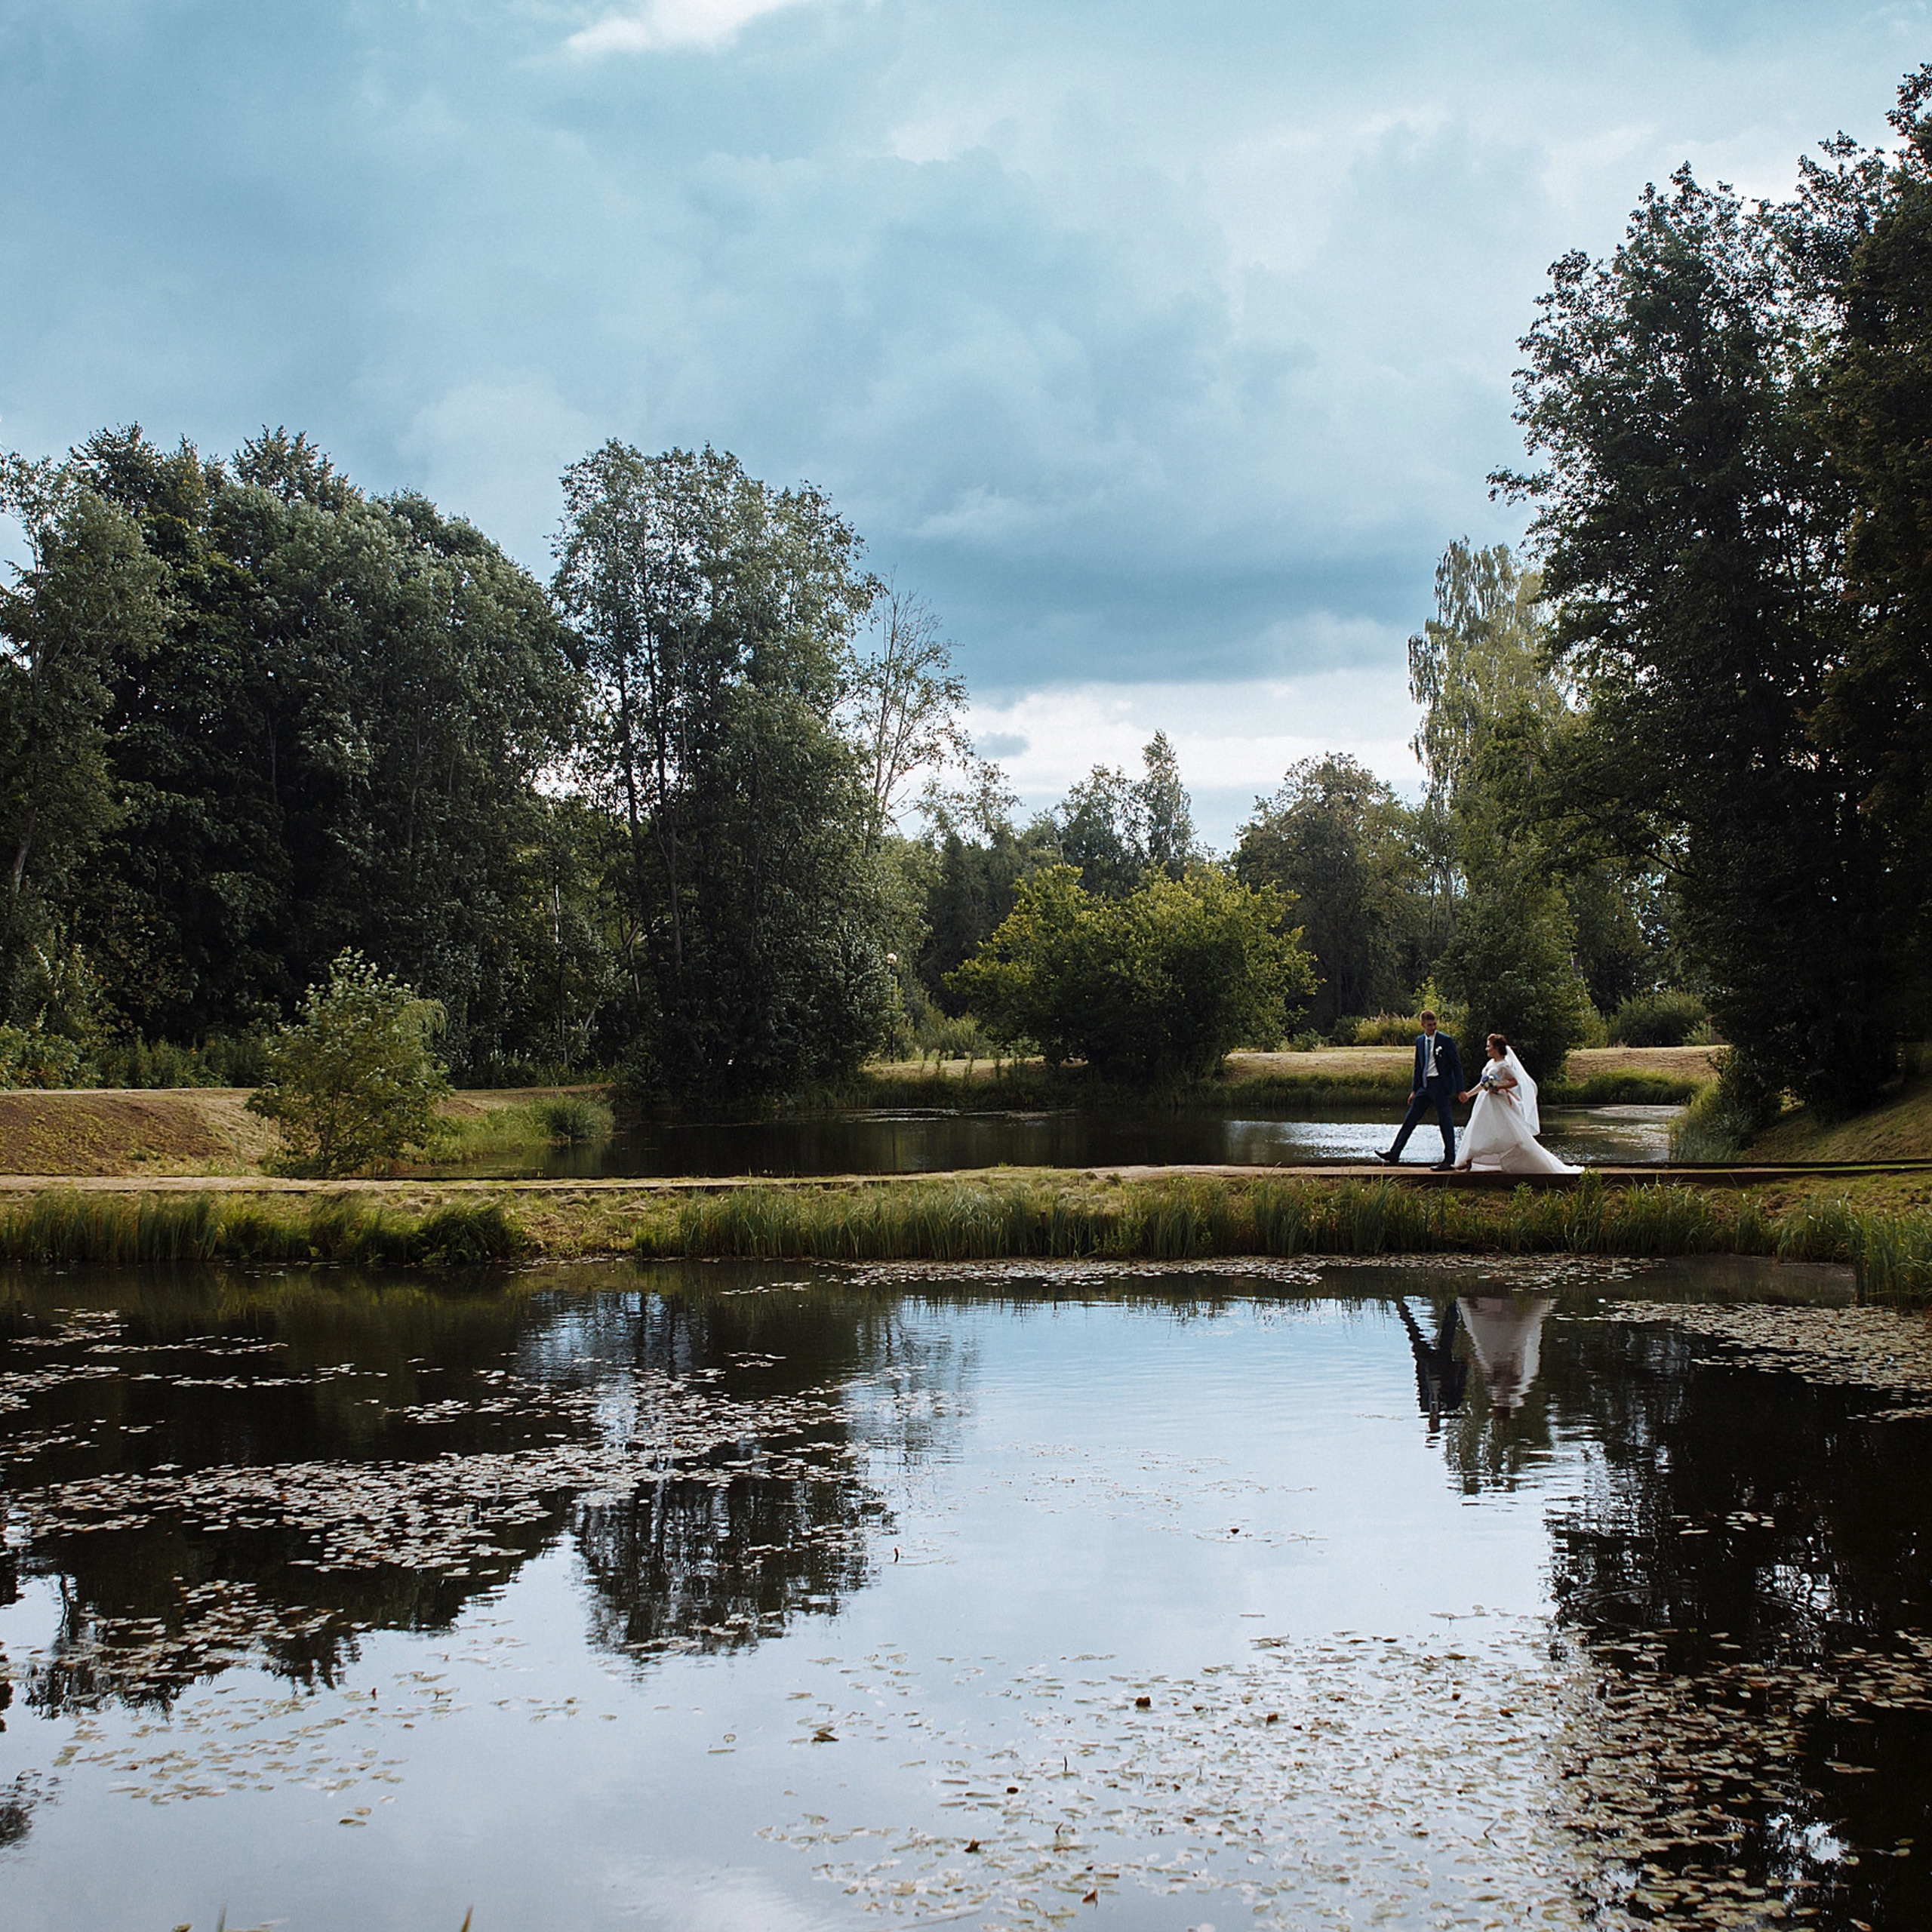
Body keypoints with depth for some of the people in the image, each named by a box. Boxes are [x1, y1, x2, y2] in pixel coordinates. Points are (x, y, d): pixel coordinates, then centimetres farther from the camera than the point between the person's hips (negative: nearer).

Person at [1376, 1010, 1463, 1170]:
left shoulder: (1446, 1041, -6)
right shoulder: (1420, 1041, 10)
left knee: (1446, 1122, -1)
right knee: (1410, 1119, 6)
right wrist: (1414, 1090, 15)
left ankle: (1449, 1160, 7)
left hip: (1441, 1084, -6)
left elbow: (1456, 1065, -5)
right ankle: (1394, 1155, 9)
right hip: (1425, 1085, 6)